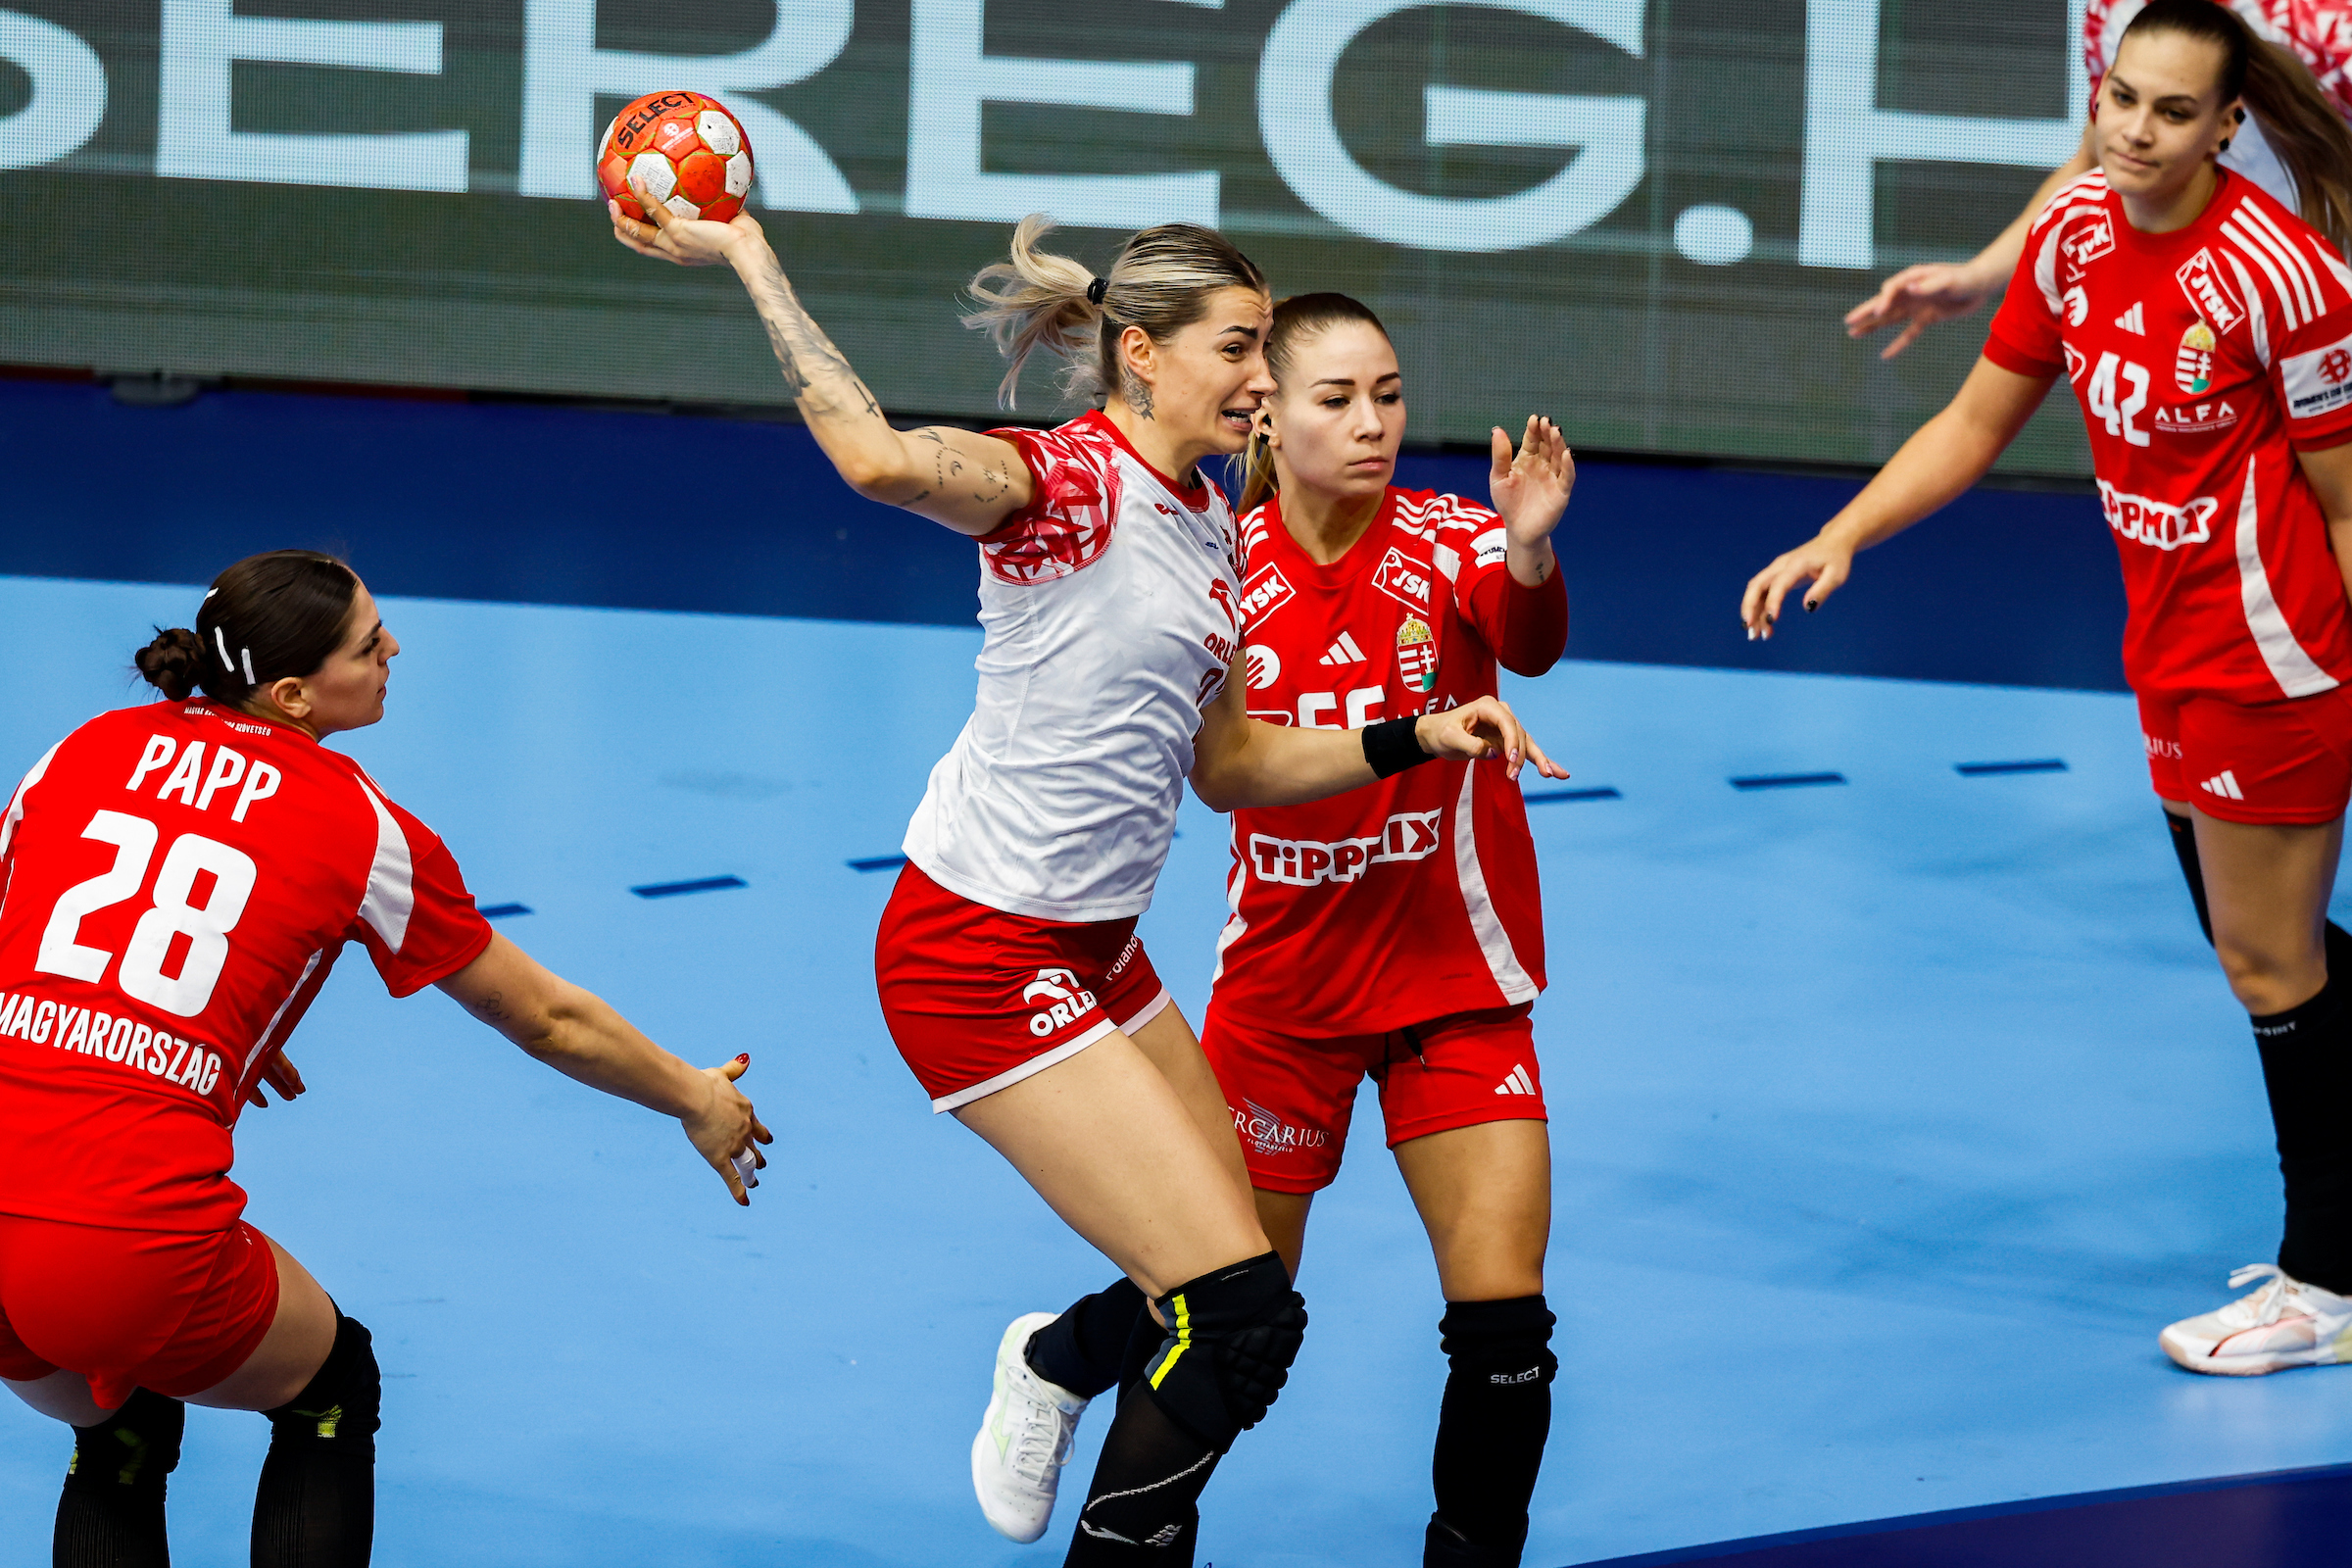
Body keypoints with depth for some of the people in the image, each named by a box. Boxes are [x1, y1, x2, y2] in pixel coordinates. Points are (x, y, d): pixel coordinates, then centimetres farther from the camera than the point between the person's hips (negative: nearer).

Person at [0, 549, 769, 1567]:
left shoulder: (86, 750, 12)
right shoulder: (358, 828, 4)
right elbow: (550, 1023, 17)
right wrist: (697, 1101, 34)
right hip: (136, 1245, -4)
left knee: (120, 1442, 32)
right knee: (332, 1394, 26)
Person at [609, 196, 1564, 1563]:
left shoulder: (1208, 525, 10)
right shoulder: (1068, 482, -18)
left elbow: (1227, 763, 19)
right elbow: (886, 461, -41)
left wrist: (1417, 741, 12)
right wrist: (749, 260, -40)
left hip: (1095, 951, 9)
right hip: (980, 958, -9)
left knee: (1225, 1287, 18)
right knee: (1245, 1311, -11)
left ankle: (1053, 1368, 48)